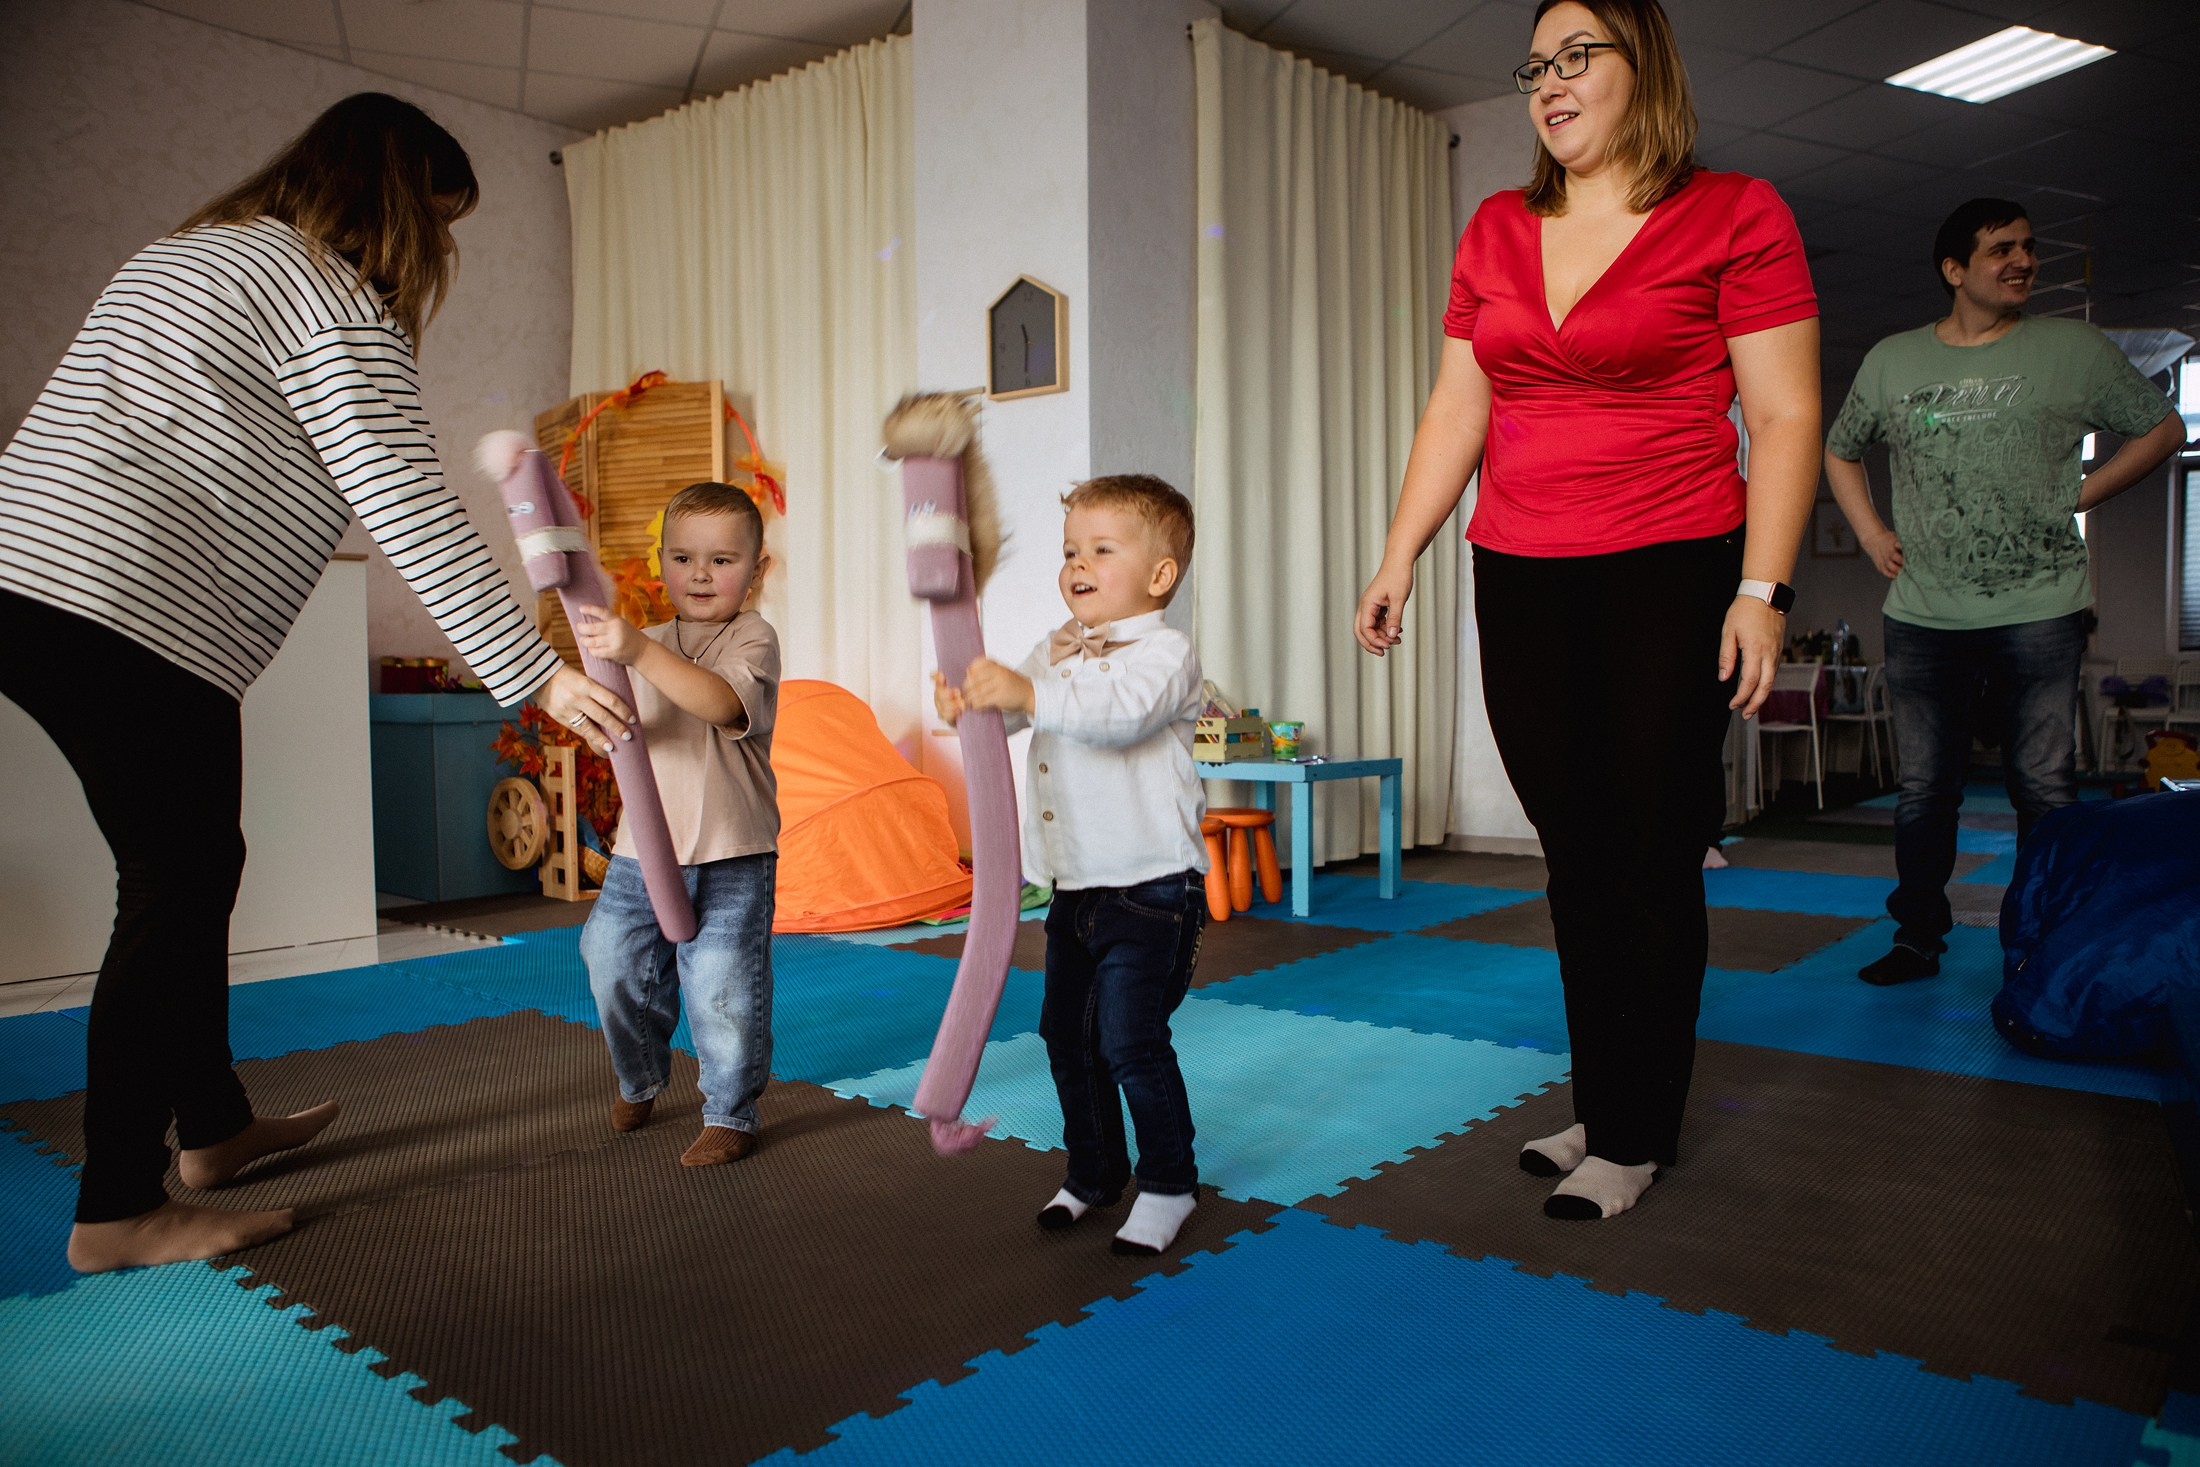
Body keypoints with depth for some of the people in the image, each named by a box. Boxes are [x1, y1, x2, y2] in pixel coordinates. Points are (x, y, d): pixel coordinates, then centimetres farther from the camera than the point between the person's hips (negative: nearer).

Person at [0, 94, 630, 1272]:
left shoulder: (180, 253, 24)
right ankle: (118, 1212, 8)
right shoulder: (332, 299, -7)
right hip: (135, 623, -10)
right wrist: (534, 674, -16)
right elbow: (409, 512, -15)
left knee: (199, 865, 17)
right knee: (174, 893, -2)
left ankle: (214, 1127, 30)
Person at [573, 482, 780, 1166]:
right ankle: (639, 1078, 42)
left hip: (730, 858, -6)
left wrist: (639, 650, -42)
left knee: (723, 991, -2)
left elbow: (722, 703, -29)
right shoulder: (649, 644, 11)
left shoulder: (753, 638, -9)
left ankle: (730, 1114, 20)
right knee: (616, 968, 14)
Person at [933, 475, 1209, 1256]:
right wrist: (969, 704, -18)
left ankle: (1168, 1181, 14)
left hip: (1150, 885, -7)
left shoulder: (1165, 651, -12)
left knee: (1130, 1039, -7)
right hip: (1075, 886, 8)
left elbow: (1122, 712, -31)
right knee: (1066, 1031, 13)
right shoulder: (1054, 650, 11)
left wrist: (1028, 694, -43)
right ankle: (1095, 1170, 32)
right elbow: (1014, 708, 5)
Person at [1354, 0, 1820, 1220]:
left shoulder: (1733, 216, -1)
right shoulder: (1495, 231, 13)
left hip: (1672, 576, -4)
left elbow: (1784, 418, -5)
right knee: (1576, 857, 10)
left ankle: (1634, 1140, 14)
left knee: (1652, 861, 0)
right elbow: (1455, 411, 13)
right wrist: (1399, 559, 7)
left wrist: (1761, 588, -13)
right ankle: (1598, 1107, 23)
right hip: (1521, 582, 5)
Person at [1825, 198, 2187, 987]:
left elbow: (2164, 428, 13)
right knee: (1923, 790, 7)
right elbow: (1839, 452, 22)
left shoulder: (2073, 348, 4)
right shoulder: (1891, 359, 9)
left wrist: (2078, 495, 2)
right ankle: (1918, 938, 18)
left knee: (2045, 788, 0)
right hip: (1922, 616, 2)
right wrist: (1871, 534, 9)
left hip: (2039, 610, -1)